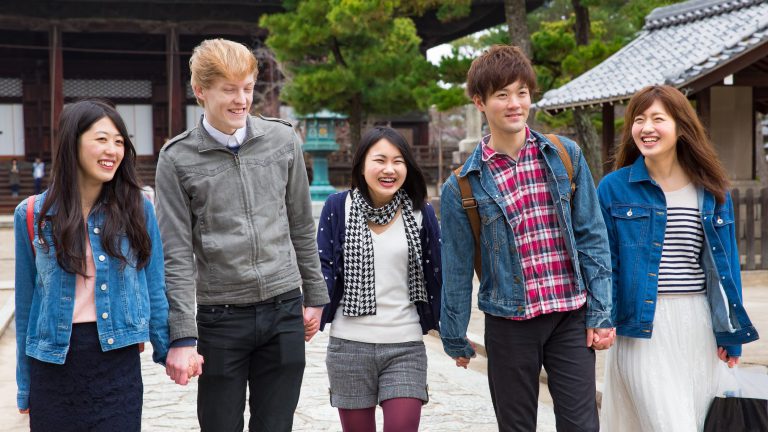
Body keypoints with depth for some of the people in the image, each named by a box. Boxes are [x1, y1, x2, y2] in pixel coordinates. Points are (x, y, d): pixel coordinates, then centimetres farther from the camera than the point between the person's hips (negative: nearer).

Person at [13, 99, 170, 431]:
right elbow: (27, 302, 6)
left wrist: (168, 350, 6)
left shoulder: (137, 210, 0)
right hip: (54, 362, 1)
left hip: (118, 357, 0)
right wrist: (25, 386, 8)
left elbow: (155, 288, 6)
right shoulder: (33, 215, 0)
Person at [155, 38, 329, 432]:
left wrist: (315, 296, 13)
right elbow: (176, 255, -7)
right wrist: (182, 337, -12)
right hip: (220, 318, -2)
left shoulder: (283, 141, 2)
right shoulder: (177, 159, -6)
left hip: (284, 313, 2)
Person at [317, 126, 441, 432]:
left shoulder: (421, 212, 1)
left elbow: (435, 275, 7)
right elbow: (324, 268, -2)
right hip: (349, 347, 0)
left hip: (405, 348, 0)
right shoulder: (338, 207, -2)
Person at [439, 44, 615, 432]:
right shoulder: (463, 186, -3)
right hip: (509, 324, 0)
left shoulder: (566, 156, 1)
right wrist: (455, 338, 7)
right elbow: (457, 268, 3)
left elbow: (592, 237, 2)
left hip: (571, 317, 1)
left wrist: (601, 312, -3)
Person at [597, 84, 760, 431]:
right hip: (642, 327, -3)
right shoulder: (614, 188, -1)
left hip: (698, 325, 3)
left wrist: (732, 332, 6)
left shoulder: (711, 190, 6)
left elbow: (726, 262, 9)